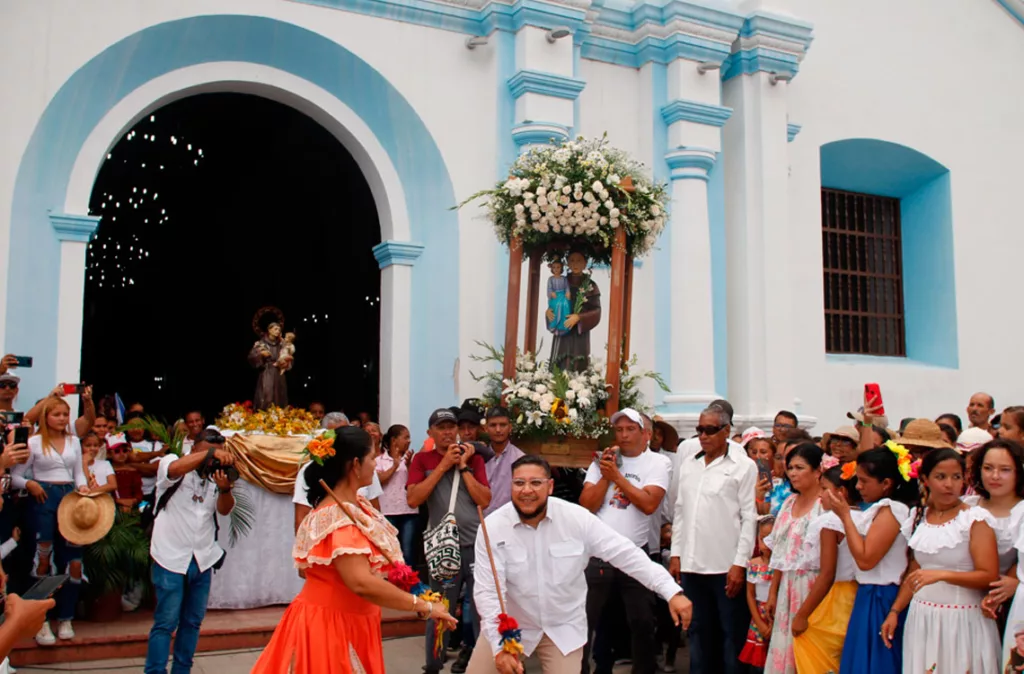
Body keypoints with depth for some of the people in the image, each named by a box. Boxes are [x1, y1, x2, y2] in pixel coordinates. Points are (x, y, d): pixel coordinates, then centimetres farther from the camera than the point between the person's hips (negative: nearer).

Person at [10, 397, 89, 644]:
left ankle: (65, 618, 13)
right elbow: (15, 476, -1)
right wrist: (29, 484, -20)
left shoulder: (74, 441, 13)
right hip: (44, 499, -4)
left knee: (74, 561, 1)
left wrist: (83, 487, -5)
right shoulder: (34, 442, 1)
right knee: (42, 559, -3)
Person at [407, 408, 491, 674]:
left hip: (477, 544, 1)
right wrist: (443, 466, -10)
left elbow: (484, 500, -3)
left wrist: (463, 466, -7)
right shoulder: (422, 459, 4)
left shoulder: (473, 458, 6)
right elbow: (413, 499, -11)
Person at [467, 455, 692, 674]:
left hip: (564, 627, 0)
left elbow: (625, 554, -14)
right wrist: (500, 646, -27)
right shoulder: (492, 527, -16)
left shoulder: (577, 518, -16)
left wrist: (672, 591, -20)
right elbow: (488, 591, -18)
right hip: (508, 626, 0)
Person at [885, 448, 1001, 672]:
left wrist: (941, 574, -25)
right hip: (922, 618, 5)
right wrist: (894, 611, 7)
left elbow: (989, 576, -14)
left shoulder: (975, 519, -8)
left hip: (963, 620, -4)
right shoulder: (918, 517, 8)